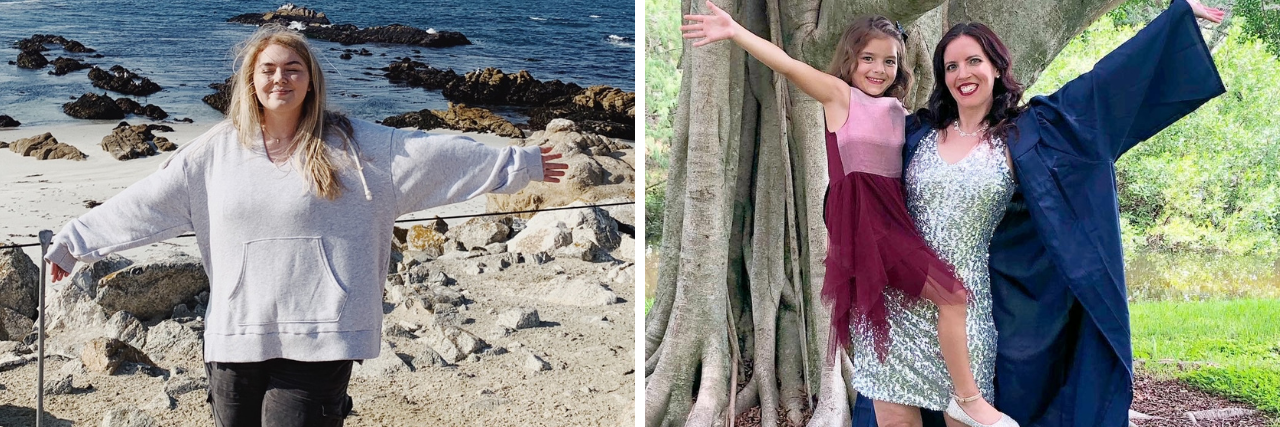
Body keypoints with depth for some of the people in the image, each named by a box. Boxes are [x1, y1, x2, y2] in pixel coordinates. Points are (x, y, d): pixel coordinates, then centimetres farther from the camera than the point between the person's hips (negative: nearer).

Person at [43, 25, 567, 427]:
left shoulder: (351, 144, 2)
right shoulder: (216, 150, 7)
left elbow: (433, 153, 3)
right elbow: (143, 201, 11)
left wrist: (518, 163, 3)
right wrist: (75, 240, 12)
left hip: (317, 338, -3)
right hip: (235, 337, 3)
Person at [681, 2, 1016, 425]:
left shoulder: (898, 112, 13)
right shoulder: (840, 94, -4)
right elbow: (791, 66, -17)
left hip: (893, 214, 7)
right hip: (862, 218, -7)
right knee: (951, 295, -9)